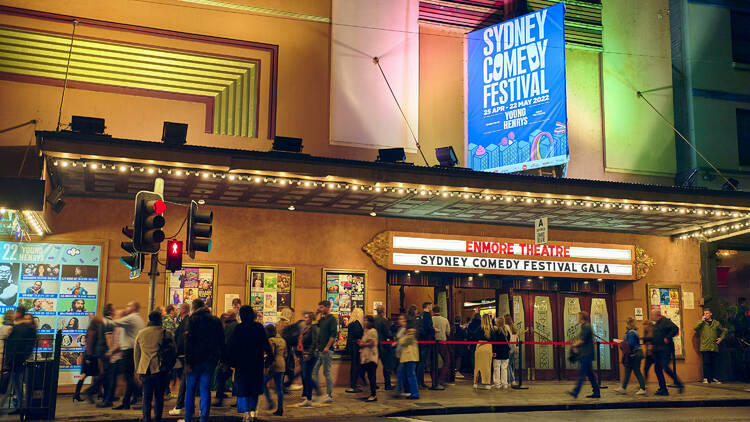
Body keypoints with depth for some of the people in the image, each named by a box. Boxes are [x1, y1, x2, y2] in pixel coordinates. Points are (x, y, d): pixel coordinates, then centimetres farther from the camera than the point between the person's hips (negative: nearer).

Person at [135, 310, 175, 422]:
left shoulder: (140, 333, 9)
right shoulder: (166, 333, -2)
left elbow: (136, 354, 14)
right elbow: (173, 350, 4)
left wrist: (138, 371, 20)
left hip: (145, 370, 2)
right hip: (161, 370, -2)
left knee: (146, 397, 8)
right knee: (159, 397, 6)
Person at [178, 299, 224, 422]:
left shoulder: (192, 319, -5)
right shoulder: (216, 321, 7)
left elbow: (188, 342, -10)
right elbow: (221, 342, 9)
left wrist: (188, 362, -10)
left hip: (196, 359, -3)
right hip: (211, 360, 3)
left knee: (190, 390, 8)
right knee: (205, 389, 7)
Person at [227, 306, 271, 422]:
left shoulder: (238, 328, -5)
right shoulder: (259, 327, -2)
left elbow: (232, 346, -4)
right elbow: (265, 343, 0)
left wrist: (231, 361, 2)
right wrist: (270, 355, 11)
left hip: (241, 363, -2)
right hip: (256, 363, 2)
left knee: (242, 388, 3)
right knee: (254, 388, 15)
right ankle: (252, 411, 15)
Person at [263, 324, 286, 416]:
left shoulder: (271, 340, -9)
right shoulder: (283, 340, 15)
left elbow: (271, 354, -15)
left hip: (273, 365, -7)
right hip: (282, 366, 7)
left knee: (263, 382, 10)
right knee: (279, 388, 9)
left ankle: (270, 401, -5)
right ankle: (280, 410, 9)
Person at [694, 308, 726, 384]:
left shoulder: (716, 323, 12)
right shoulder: (701, 323, 7)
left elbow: (724, 331, 25)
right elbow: (695, 328, -10)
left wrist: (721, 338, 10)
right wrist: (702, 320, -10)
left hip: (714, 347, 2)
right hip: (705, 347, -2)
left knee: (713, 363, 6)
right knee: (706, 363, -8)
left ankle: (713, 378, 15)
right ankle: (706, 378, -4)